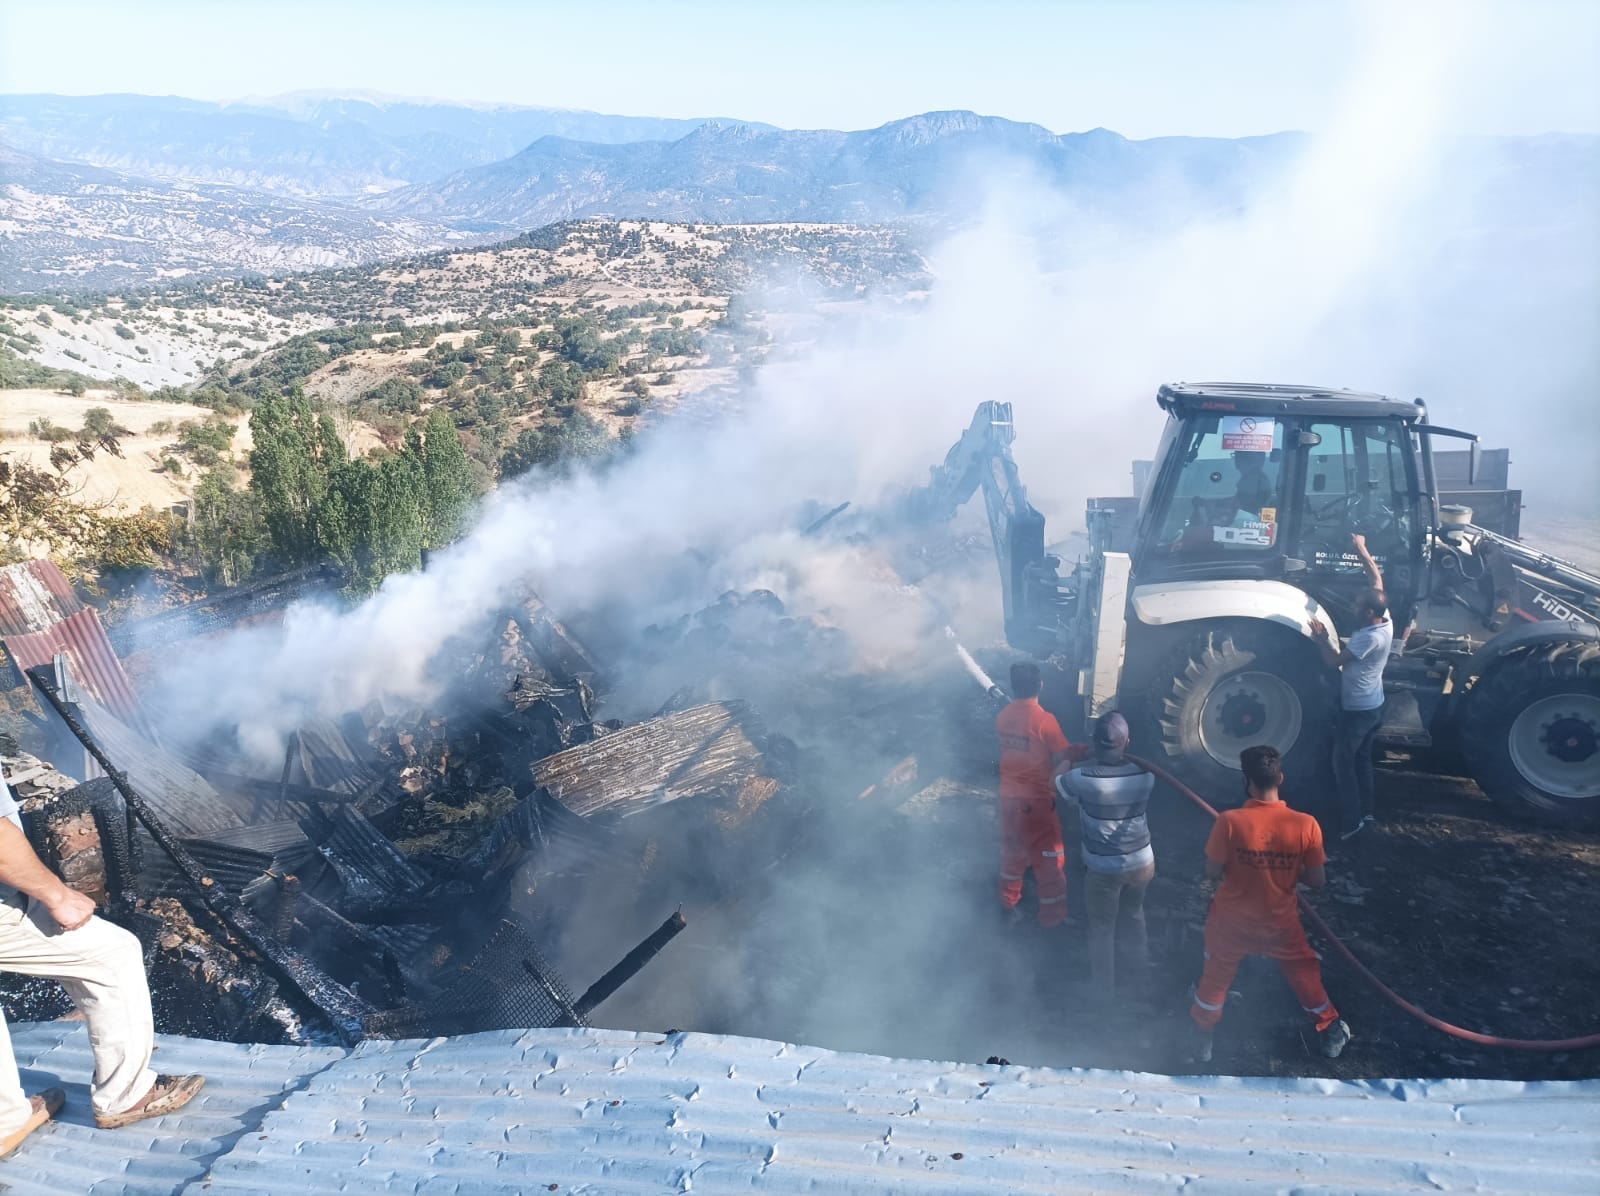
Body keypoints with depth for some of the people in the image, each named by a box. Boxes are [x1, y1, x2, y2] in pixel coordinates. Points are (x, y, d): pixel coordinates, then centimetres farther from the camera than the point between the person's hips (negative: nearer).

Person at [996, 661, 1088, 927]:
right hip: (1036, 799, -6)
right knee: (1047, 855, 9)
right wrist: (1086, 750, -2)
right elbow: (1063, 758, -18)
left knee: (1011, 847, 24)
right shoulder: (1045, 720, -22)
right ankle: (1052, 912, 18)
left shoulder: (1003, 717, -3)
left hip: (1008, 795, 6)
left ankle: (1009, 897, 41)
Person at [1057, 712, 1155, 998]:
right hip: (1141, 863, 4)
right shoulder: (1145, 776, -15)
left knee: (1102, 927, 18)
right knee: (1133, 914, 31)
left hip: (1103, 868, -4)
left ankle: (1104, 987, 35)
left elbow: (1054, 784, -3)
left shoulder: (1082, 778, -26)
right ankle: (1139, 963, 55)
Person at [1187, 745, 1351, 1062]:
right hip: (1281, 924, 1)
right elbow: (1317, 880, -12)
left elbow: (1212, 873, -17)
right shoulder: (1305, 824, -21)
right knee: (1305, 973, 27)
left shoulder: (1230, 821, -26)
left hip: (1231, 922, 0)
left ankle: (1202, 1042, 40)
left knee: (1215, 978, 23)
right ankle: (1331, 1033, 46)